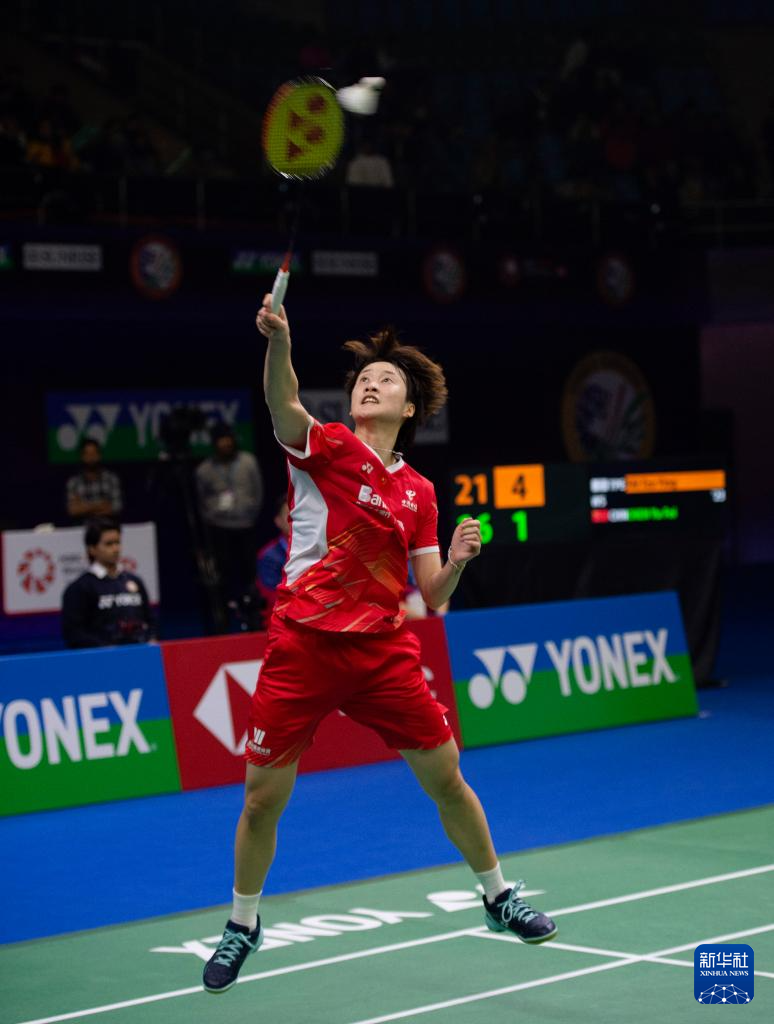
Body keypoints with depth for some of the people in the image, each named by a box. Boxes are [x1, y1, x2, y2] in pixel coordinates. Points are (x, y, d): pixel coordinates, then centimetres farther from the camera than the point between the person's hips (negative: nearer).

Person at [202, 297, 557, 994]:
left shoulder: (418, 493, 10)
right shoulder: (327, 448, -2)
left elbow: (431, 596, 10)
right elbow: (285, 409, -26)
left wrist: (457, 561, -12)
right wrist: (279, 341, -45)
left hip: (383, 649, 3)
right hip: (302, 647, -3)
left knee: (446, 776, 5)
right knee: (263, 799, 0)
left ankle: (500, 898, 27)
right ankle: (243, 927, 23)